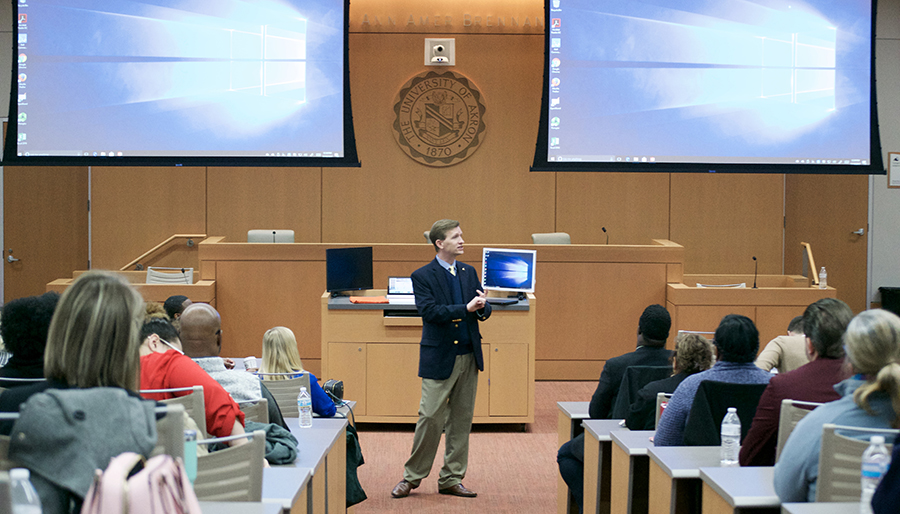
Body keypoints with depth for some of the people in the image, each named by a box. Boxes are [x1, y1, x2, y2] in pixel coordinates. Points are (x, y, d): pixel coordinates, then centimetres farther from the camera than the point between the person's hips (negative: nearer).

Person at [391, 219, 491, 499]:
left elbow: (483, 311, 10)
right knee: (430, 417, -4)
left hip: (469, 357, 5)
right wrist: (466, 308, -22)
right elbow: (429, 310, -18)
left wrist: (482, 306, -14)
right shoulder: (422, 276, -5)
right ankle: (412, 477, 9)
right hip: (439, 358, -5)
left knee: (461, 419, 8)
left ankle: (451, 479, 17)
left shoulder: (469, 272, 12)